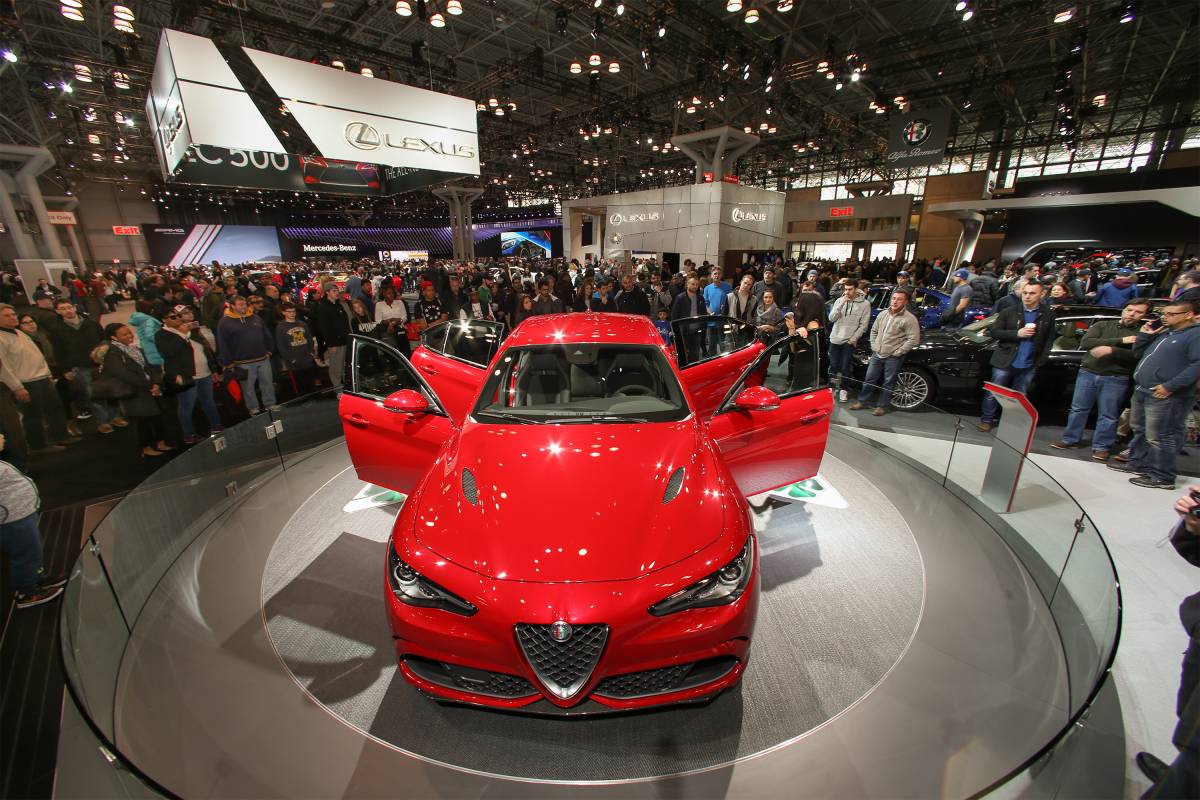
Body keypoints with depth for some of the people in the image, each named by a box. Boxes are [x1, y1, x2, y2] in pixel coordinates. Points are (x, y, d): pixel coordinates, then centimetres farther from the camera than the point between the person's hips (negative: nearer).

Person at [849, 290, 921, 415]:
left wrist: (898, 352, -14)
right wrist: (874, 346, 8)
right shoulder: (883, 314, 7)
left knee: (888, 383, 5)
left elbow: (913, 339, -14)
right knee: (869, 379, 10)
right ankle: (862, 402, 21)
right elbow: (874, 331, 18)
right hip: (877, 354, 5)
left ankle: (882, 406, 15)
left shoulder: (909, 319, -11)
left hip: (893, 357, -5)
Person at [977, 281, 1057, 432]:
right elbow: (995, 332, -4)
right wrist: (1017, 334, -17)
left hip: (1029, 365, 2)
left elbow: (1049, 339, 8)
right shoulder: (1009, 312, -2)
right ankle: (987, 420, 15)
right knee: (993, 393, 3)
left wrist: (1042, 359, 0)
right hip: (1006, 362, -2)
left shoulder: (1048, 315, 4)